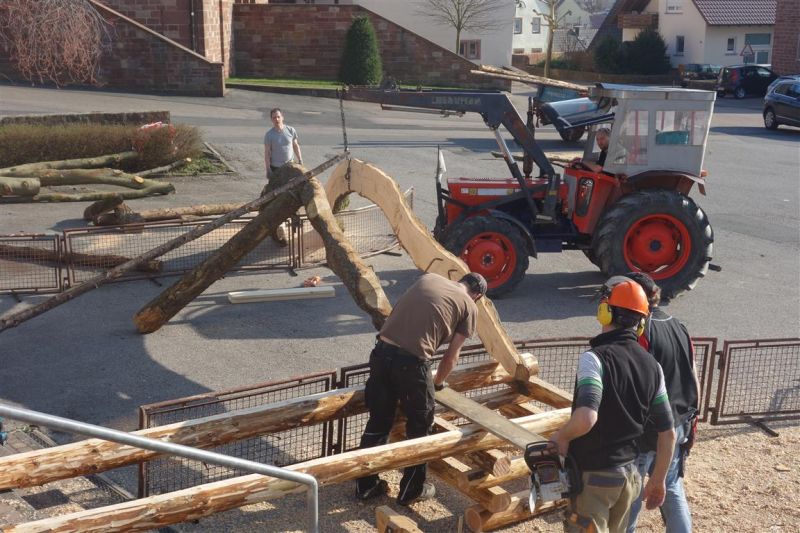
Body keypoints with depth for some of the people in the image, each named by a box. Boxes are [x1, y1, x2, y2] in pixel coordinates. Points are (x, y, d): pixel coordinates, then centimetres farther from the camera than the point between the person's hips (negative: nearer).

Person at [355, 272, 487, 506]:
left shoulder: (428, 278, 21)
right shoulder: (469, 306, 9)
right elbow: (452, 355, 10)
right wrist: (437, 382, 29)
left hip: (382, 351, 5)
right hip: (412, 361, -5)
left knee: (378, 422, 19)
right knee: (419, 426, 16)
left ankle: (365, 485, 31)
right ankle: (412, 490, 28)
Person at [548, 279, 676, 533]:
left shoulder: (595, 358, -19)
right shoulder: (652, 366, 2)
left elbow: (586, 417, -35)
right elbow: (668, 433, 7)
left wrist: (561, 437, -15)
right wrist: (658, 480, 18)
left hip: (593, 478, -7)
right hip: (628, 475, 7)